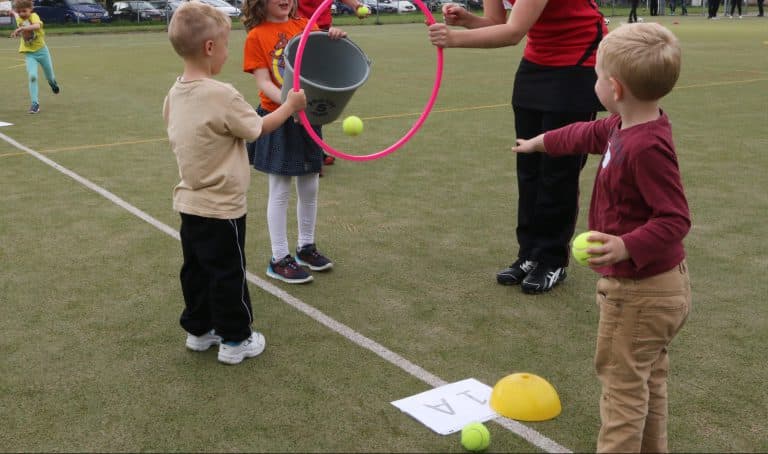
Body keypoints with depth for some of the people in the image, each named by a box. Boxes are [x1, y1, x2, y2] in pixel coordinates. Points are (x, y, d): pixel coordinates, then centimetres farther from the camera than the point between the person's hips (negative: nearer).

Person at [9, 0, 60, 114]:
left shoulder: (34, 16, -16)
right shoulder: (19, 19, 0)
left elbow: (37, 25, -42)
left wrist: (21, 28, -50)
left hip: (42, 50, -2)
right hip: (29, 54, 2)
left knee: (50, 77, 16)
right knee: (32, 76, -20)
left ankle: (53, 83, 55)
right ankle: (35, 103, -15)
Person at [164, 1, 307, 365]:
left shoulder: (175, 94, 1)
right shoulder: (222, 95, -23)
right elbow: (258, 128, -10)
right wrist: (290, 106, 5)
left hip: (189, 203, 7)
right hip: (221, 208, -7)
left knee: (196, 270, 19)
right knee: (228, 275, 6)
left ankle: (199, 329, 32)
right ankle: (235, 340, 19)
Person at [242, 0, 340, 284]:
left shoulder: (304, 26, 3)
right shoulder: (256, 36, -9)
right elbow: (263, 83, -14)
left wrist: (337, 39, -17)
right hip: (278, 121, -5)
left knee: (310, 188, 14)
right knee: (280, 192, 3)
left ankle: (306, 247, 32)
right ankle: (279, 260, 15)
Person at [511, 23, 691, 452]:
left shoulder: (648, 147, -29)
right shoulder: (625, 127, 1)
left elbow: (675, 219, -30)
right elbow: (590, 134, 21)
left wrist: (626, 246, -42)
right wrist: (541, 142, 34)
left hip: (640, 291, -10)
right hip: (662, 281, 10)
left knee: (623, 379, 3)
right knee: (649, 377, 24)